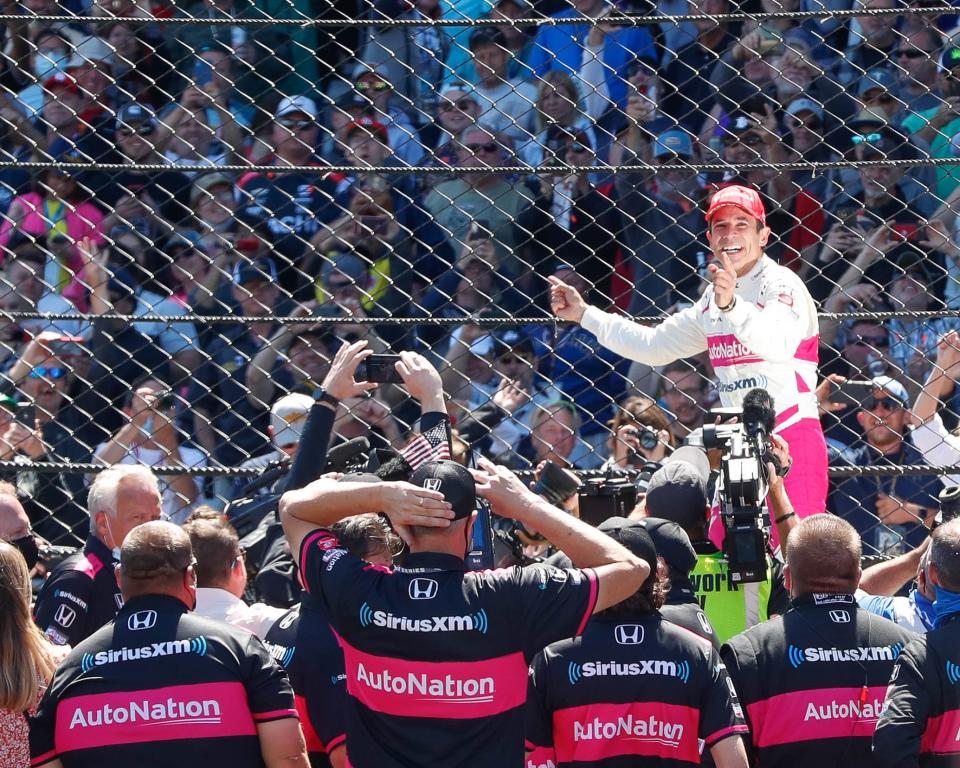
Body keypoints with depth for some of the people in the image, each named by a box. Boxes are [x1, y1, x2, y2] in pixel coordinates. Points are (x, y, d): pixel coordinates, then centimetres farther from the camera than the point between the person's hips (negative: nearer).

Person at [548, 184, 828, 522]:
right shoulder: (714, 299, 16)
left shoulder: (782, 284, -10)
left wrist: (732, 306, -47)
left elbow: (778, 345, -31)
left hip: (793, 440, -8)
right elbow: (654, 345, 27)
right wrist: (583, 313, 25)